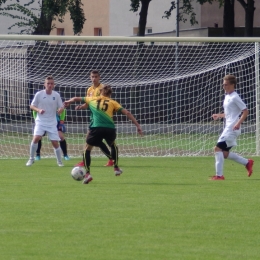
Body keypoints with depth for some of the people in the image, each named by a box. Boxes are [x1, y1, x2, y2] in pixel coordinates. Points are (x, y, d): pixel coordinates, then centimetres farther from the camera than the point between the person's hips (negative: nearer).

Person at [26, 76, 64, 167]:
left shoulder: (56, 95, -1)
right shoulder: (39, 94, -5)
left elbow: (61, 107, 4)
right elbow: (32, 106, 2)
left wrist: (60, 110, -20)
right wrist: (38, 110, -18)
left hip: (52, 123, 1)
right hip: (40, 122, -1)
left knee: (55, 143, -1)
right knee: (36, 138, -20)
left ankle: (59, 162, 18)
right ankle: (31, 159, -4)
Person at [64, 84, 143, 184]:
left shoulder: (92, 99, 23)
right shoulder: (112, 102, 19)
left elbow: (76, 99, 36)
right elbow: (127, 113, 11)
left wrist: (68, 102, 57)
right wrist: (137, 125, 12)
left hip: (96, 127, -1)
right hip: (110, 128, 1)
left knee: (87, 149, 18)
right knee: (113, 146, 34)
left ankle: (87, 174, 4)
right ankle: (116, 168, 34)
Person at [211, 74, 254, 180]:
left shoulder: (235, 97, -11)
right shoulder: (227, 97, 17)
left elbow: (245, 111, -14)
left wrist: (238, 123, -25)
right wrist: (219, 115, 11)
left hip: (233, 129, -10)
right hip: (228, 127, 10)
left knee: (218, 148, -15)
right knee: (224, 153, 11)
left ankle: (219, 175, -13)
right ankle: (247, 163, 23)